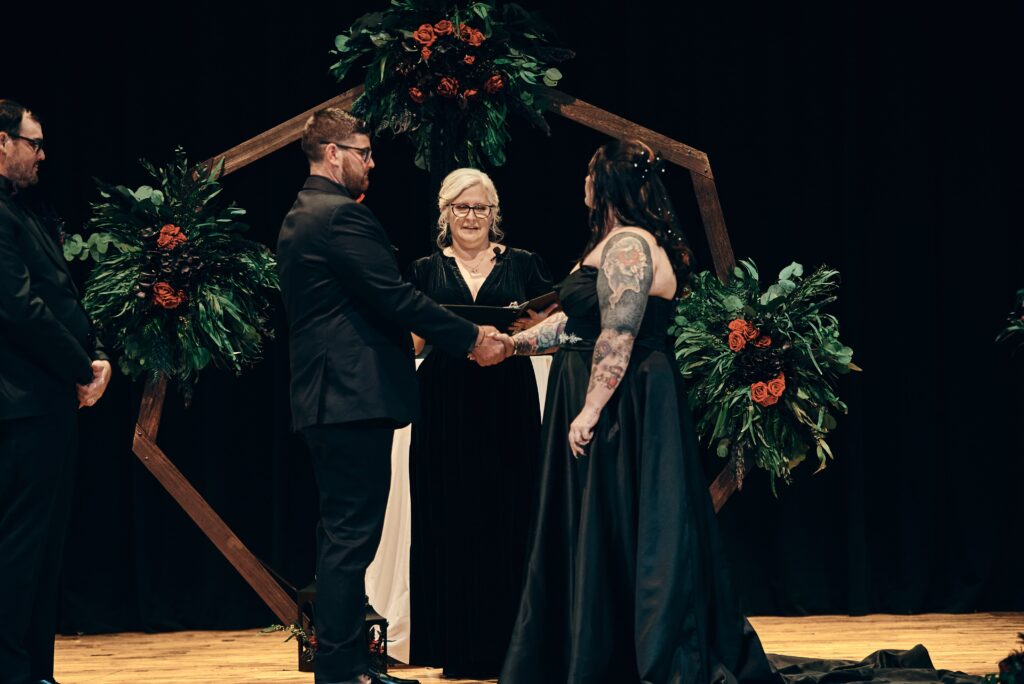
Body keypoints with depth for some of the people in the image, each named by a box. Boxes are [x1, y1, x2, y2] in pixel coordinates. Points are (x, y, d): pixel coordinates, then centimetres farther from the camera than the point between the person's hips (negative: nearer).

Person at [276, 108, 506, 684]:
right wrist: (471, 339, -10)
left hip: (325, 398, 11)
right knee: (351, 539, -9)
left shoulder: (300, 218, 18)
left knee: (343, 538, 13)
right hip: (357, 397, -11)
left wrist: (402, 336, 27)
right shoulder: (342, 215, -14)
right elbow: (395, 297, -18)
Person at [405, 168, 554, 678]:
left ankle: (508, 644, 3)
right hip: (445, 410, 0)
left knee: (507, 517, -3)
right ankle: (458, 649, 3)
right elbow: (410, 342, 7)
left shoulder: (522, 265, 10)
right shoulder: (426, 271, 11)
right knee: (451, 520, -2)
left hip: (509, 406, 0)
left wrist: (525, 329, -13)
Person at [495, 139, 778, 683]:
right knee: (594, 533, 13)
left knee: (619, 531, -5)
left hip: (622, 408, -10)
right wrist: (513, 343, 19)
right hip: (620, 408, 10)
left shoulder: (628, 246, -16)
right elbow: (579, 322, 20)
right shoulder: (615, 243, 17)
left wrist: (590, 410, -24)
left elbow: (617, 337, -23)